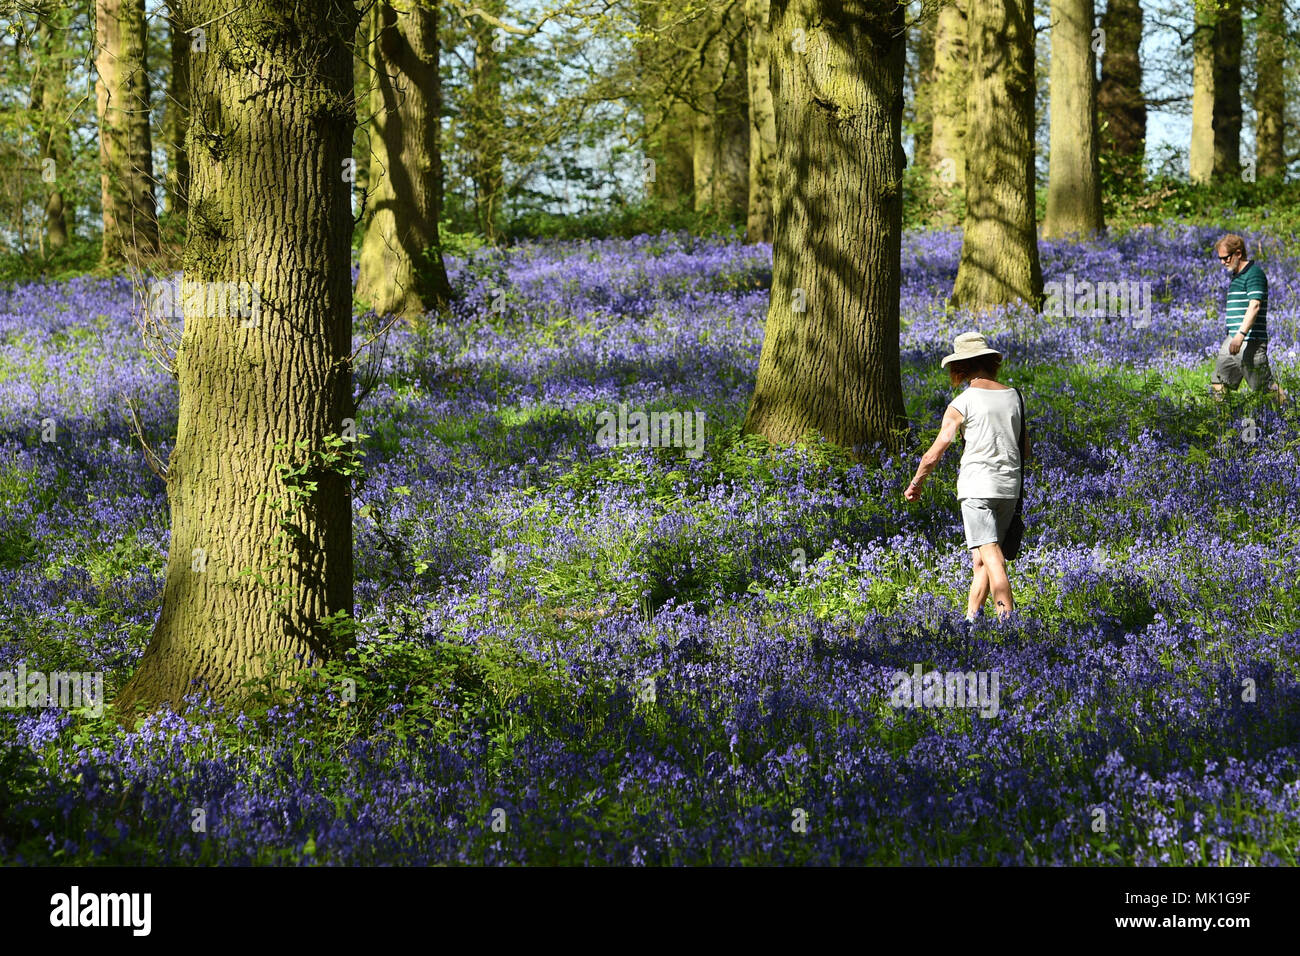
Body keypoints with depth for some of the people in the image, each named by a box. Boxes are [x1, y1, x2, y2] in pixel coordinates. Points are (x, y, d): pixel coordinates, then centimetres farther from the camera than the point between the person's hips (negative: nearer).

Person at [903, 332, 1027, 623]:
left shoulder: (962, 404, -6)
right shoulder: (1013, 396, 9)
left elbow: (934, 454, -3)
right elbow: (1025, 449, 17)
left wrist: (915, 485, 13)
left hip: (977, 486, -5)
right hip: (1010, 486, 6)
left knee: (991, 556, -10)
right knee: (980, 558, 15)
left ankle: (1008, 618, -19)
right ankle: (971, 618, 16)